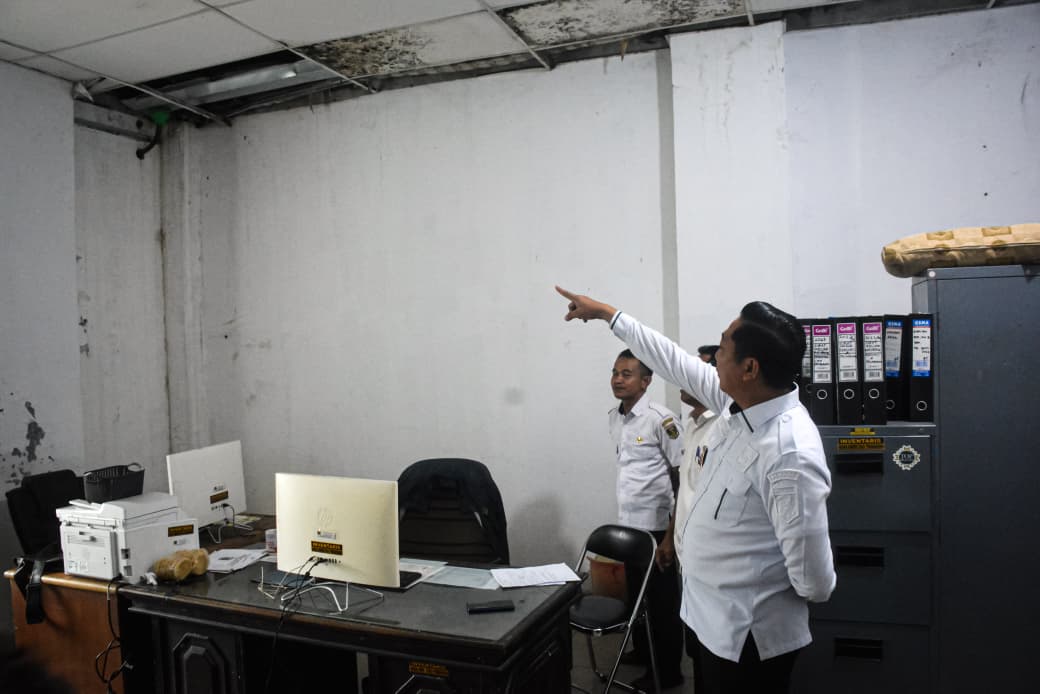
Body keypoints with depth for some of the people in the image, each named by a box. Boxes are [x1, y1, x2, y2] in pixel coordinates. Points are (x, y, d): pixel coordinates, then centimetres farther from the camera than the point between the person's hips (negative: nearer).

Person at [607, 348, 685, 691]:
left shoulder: (661, 419, -16)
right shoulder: (614, 417, 6)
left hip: (656, 525, -7)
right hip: (627, 523, 7)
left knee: (661, 600, 7)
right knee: (635, 595, 20)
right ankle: (642, 651, 39)